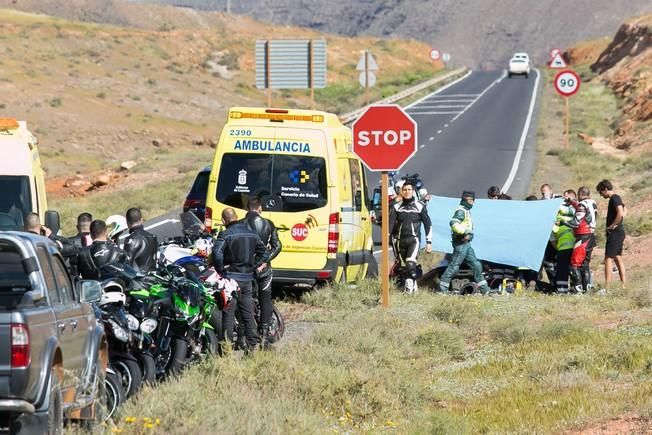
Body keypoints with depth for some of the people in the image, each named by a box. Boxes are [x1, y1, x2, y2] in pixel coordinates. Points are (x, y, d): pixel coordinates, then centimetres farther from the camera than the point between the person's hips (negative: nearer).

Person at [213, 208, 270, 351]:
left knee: (228, 313, -1)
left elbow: (217, 252, -27)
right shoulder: (251, 234, 9)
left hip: (231, 276, -5)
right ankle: (252, 344, 9)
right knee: (248, 312, 10)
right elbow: (264, 253, 13)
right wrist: (252, 266, 11)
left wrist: (220, 269, -13)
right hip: (247, 278, 5)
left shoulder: (225, 235, -11)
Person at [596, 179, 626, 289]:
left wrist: (612, 226, -18)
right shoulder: (617, 198, 16)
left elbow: (620, 214, -28)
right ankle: (624, 284, 16)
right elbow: (623, 213, 26)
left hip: (615, 232, -10)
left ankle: (606, 287, -15)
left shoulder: (614, 199, -15)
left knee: (609, 258, -11)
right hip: (619, 232, 10)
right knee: (618, 257, 14)